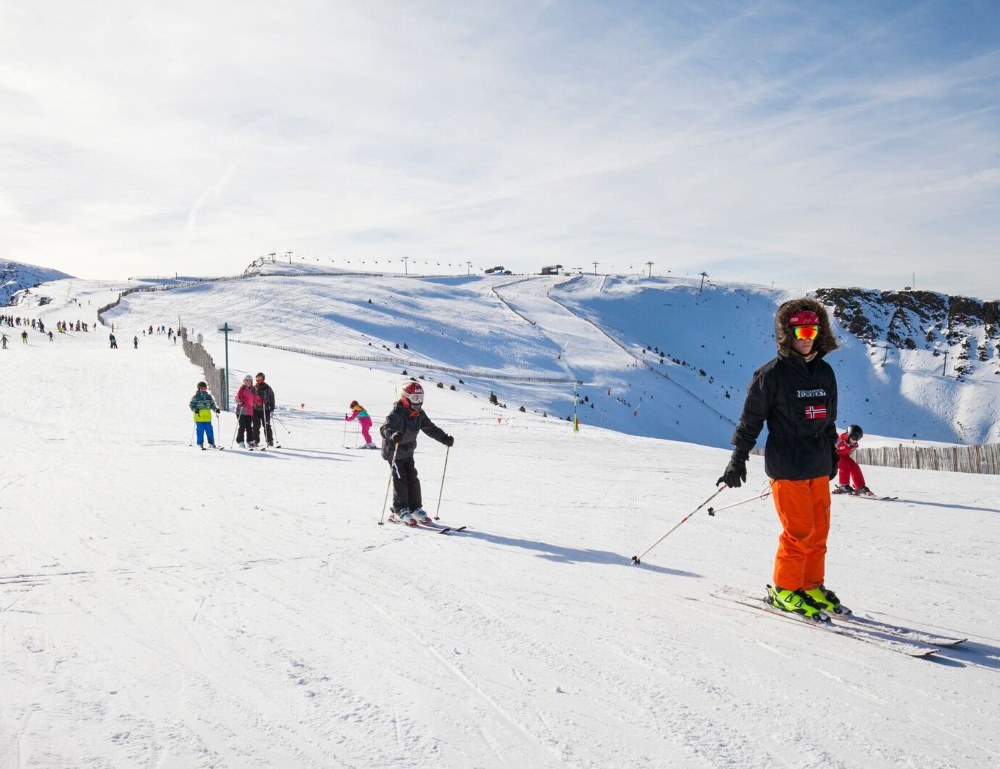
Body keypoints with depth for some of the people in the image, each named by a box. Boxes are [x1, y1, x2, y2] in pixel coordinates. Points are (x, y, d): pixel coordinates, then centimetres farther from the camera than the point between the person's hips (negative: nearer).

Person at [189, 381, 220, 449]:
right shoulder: (196, 397, 0)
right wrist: (195, 409, -17)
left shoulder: (209, 396, 13)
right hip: (199, 417, -3)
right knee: (200, 430, -4)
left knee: (209, 430, 2)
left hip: (207, 417, 3)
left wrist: (216, 409, 1)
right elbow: (191, 405, 1)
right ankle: (200, 444, 5)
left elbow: (212, 404, 19)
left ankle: (211, 443, 12)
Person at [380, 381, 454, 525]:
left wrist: (445, 438, -6)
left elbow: (430, 428, 6)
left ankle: (415, 508, 12)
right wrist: (393, 435, -59)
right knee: (400, 479, -9)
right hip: (393, 451, -7)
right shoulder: (397, 413, -23)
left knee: (412, 478, 5)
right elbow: (385, 428, -37)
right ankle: (400, 511, -3)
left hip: (407, 451, 7)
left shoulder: (419, 413, -1)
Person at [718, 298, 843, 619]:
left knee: (819, 529, 10)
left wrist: (832, 457, 22)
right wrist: (738, 459, -6)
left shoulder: (824, 372, 11)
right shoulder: (772, 373, -8)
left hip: (818, 467, 6)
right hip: (787, 467, -6)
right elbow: (751, 419, -6)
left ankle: (811, 585, 25)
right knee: (799, 531, -3)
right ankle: (785, 590, 12)